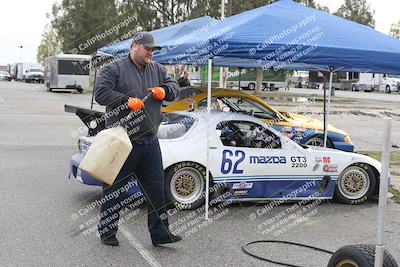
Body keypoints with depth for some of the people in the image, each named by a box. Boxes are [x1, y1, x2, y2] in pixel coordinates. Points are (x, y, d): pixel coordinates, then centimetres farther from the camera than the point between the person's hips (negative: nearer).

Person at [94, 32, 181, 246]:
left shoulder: (158, 70, 15)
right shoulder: (114, 69, -3)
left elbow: (174, 87, 17)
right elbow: (100, 92, -11)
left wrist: (164, 91, -5)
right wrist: (127, 101, -19)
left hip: (150, 141, 6)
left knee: (156, 188, 7)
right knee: (114, 188, 6)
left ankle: (160, 233, 17)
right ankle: (107, 232, 21)